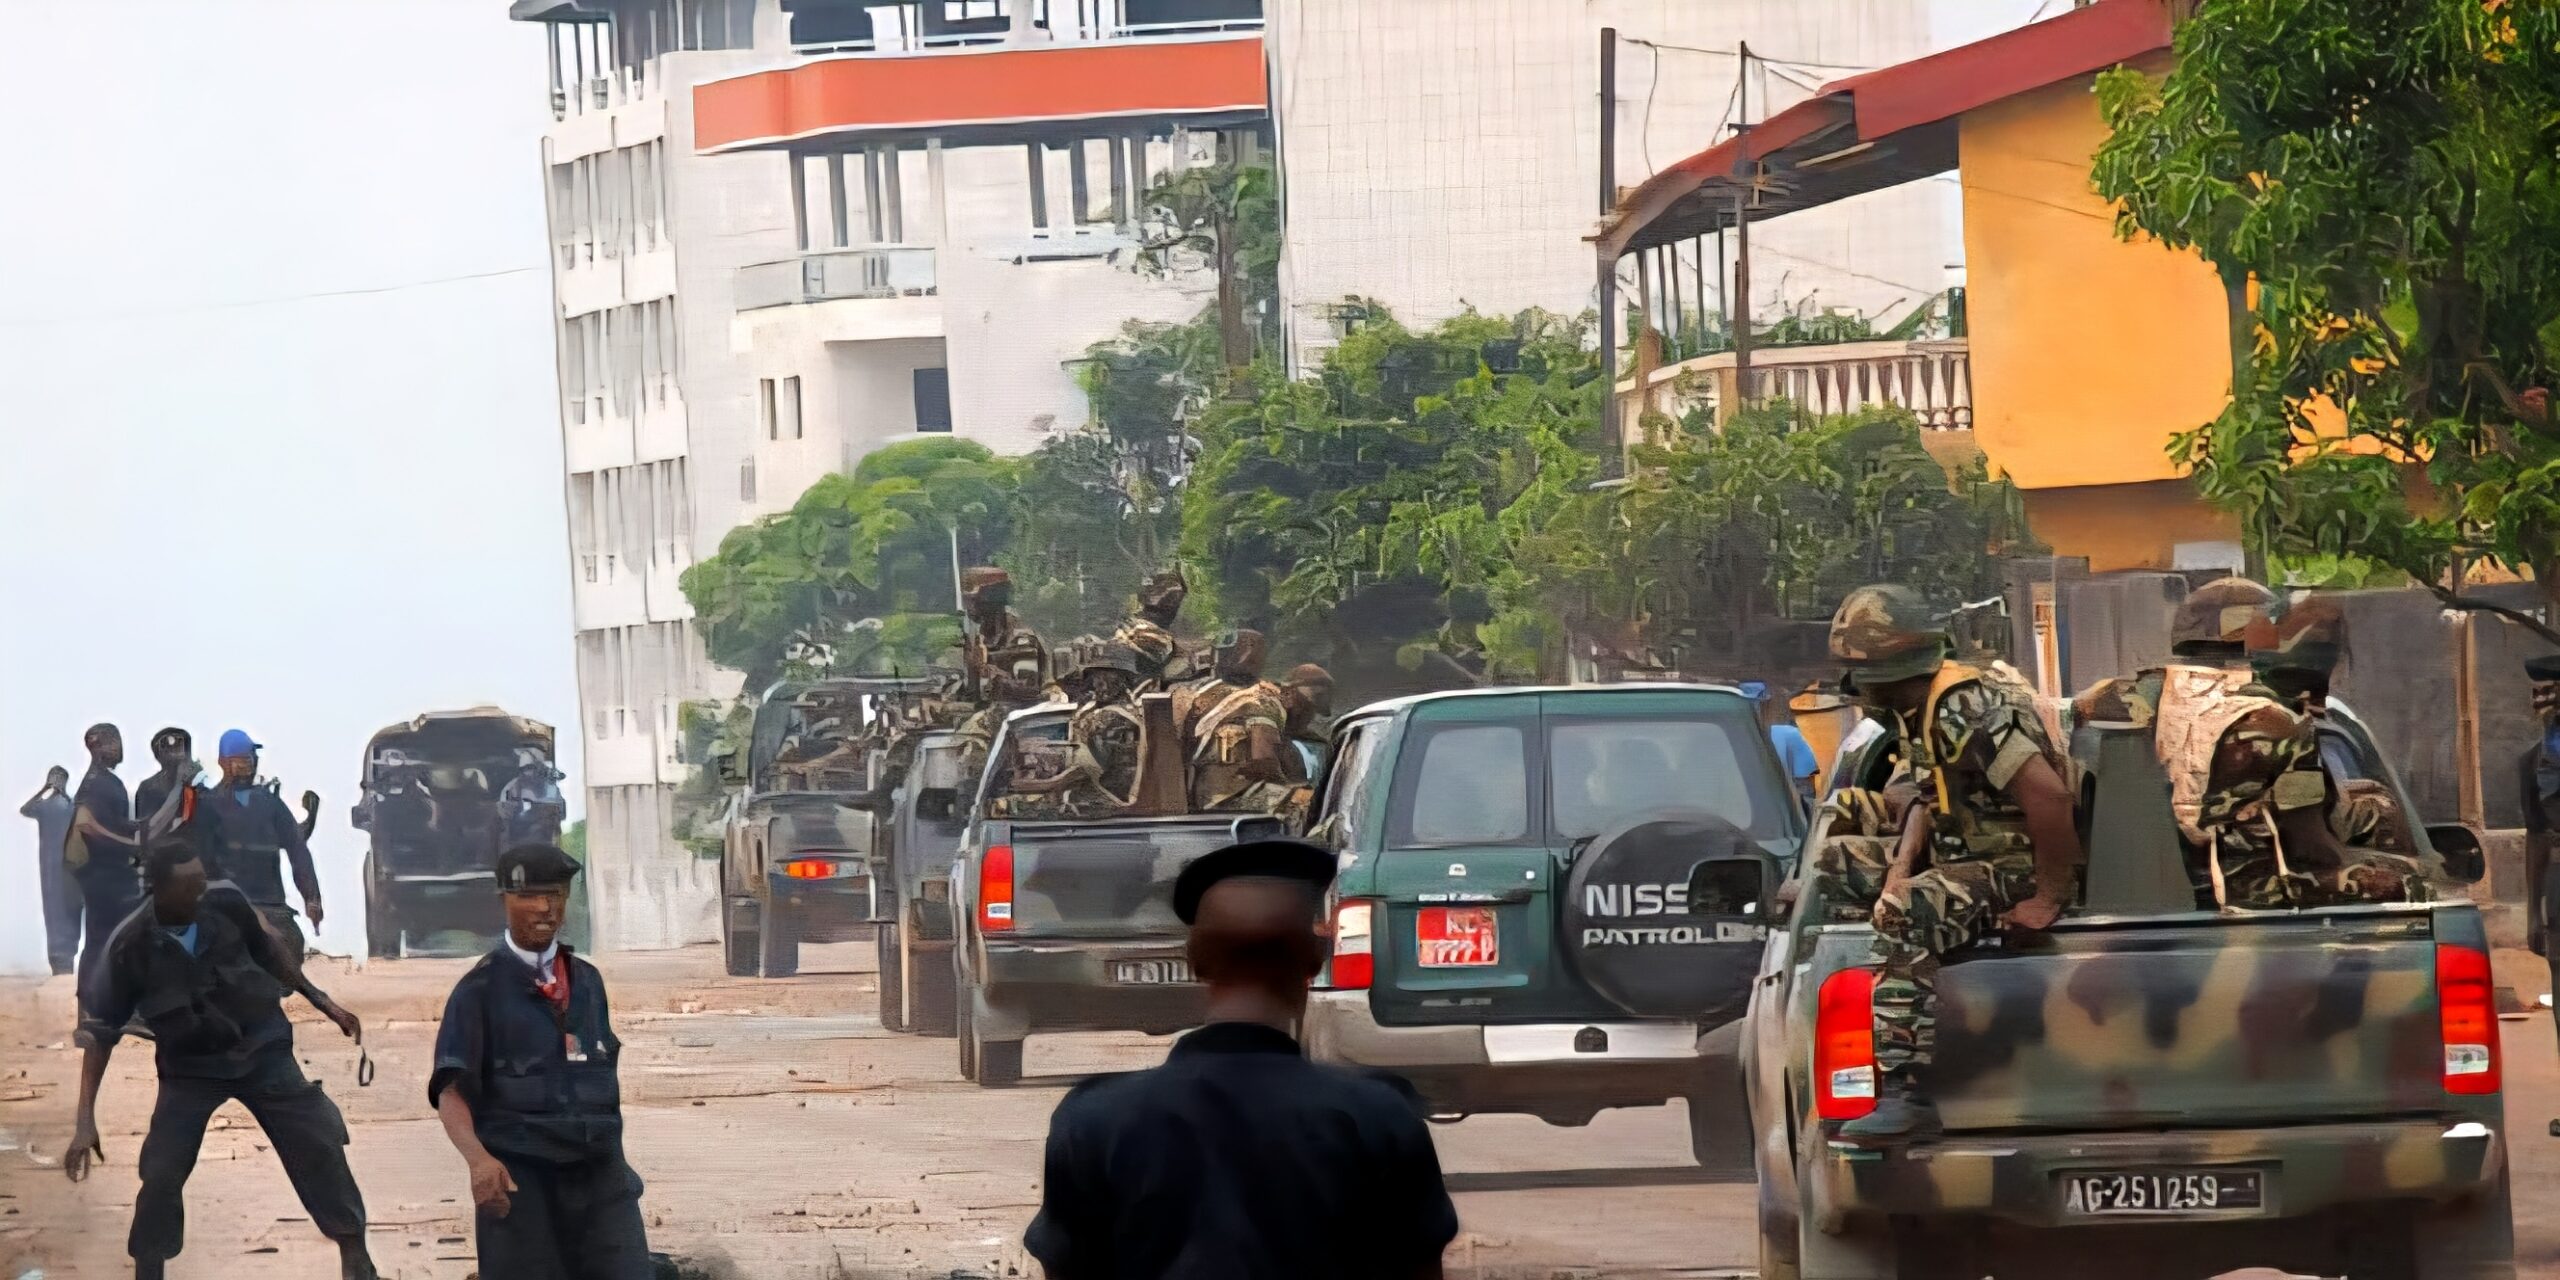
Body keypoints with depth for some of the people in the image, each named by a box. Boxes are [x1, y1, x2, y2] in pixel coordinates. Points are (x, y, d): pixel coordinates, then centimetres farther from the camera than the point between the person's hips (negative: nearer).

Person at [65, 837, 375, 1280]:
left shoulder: (226, 908, -17)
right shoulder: (131, 948, -23)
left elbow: (268, 955, 6)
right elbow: (101, 1032, -15)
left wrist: (323, 1002, 12)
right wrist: (86, 1119, -20)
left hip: (263, 1051, 2)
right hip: (190, 1068, -2)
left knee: (320, 1147, -2)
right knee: (161, 1175, -9)